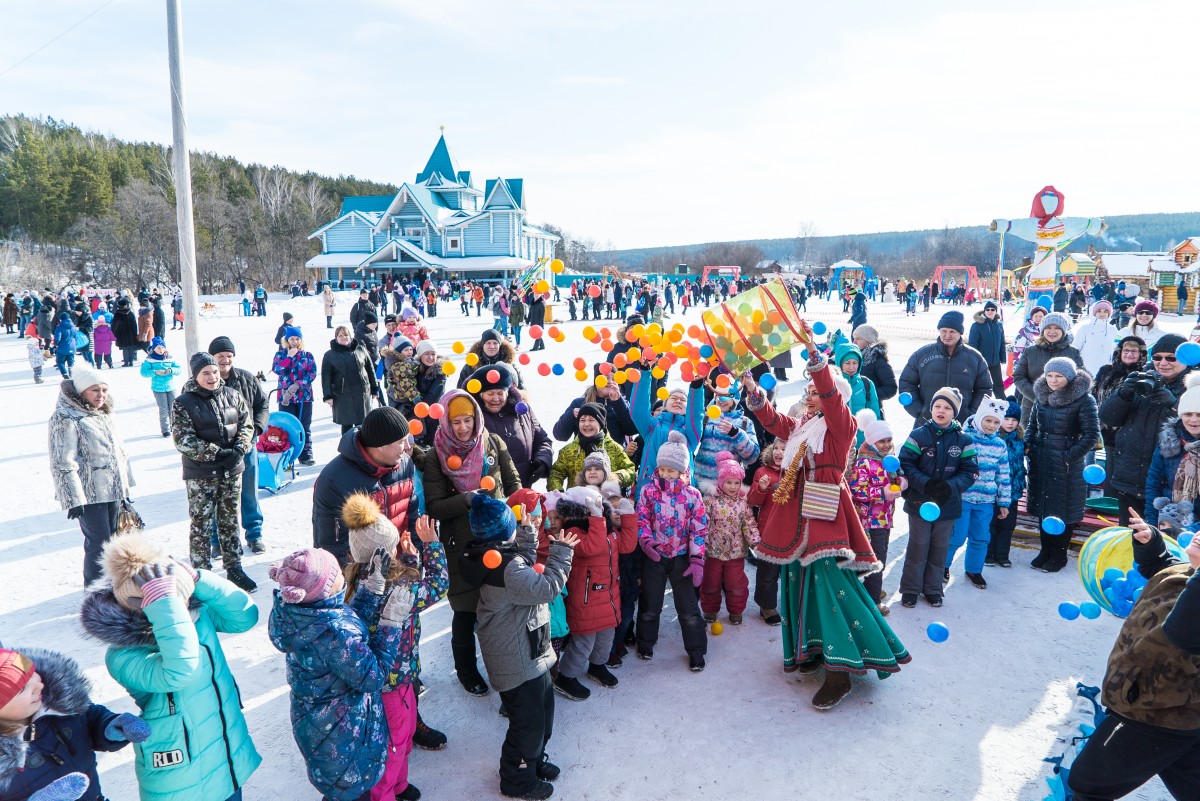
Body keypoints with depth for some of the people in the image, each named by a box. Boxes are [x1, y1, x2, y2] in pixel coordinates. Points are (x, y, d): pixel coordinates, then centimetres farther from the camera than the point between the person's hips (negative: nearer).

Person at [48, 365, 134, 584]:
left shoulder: (106, 414, 13)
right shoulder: (65, 418, -13)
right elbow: (63, 463, -17)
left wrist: (126, 484, 21)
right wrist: (74, 499, -20)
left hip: (113, 490, 8)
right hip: (90, 493, -8)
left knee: (113, 539, 14)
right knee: (98, 543, -6)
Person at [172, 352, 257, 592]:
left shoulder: (232, 396, 4)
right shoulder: (183, 404, -9)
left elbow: (246, 425, 7)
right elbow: (183, 440, -14)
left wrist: (239, 449, -11)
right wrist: (216, 454, -20)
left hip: (232, 471, 4)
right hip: (200, 475, -4)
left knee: (230, 521, 14)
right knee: (201, 525, 2)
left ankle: (234, 568, 26)